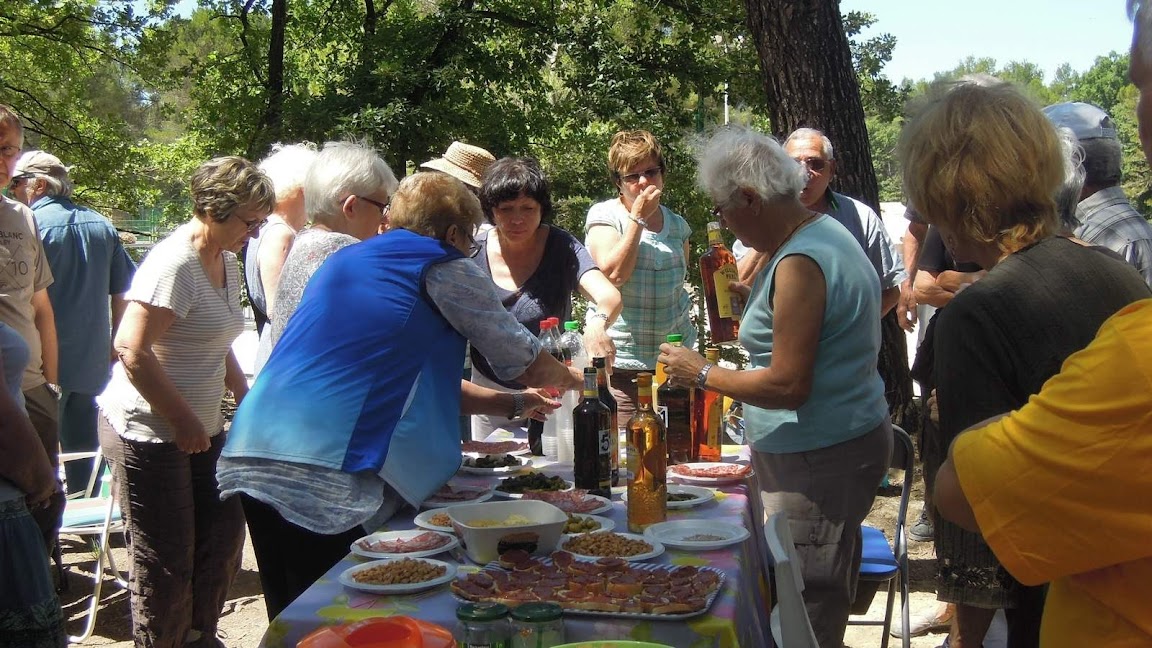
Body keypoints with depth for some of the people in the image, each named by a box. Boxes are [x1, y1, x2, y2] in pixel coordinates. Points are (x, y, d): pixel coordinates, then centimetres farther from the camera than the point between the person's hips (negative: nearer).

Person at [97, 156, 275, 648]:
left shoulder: (226, 263, 10)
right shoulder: (174, 264, -20)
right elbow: (133, 352, -25)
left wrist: (246, 399, 14)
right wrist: (183, 420, -19)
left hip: (200, 430, 9)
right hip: (147, 431, -9)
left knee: (223, 534, 14)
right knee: (167, 561, 1)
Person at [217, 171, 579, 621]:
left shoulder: (346, 260, 24)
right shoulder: (443, 269, 2)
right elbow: (529, 367, 9)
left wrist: (510, 403, 35)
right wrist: (573, 379, 31)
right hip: (330, 472, -8)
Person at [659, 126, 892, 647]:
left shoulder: (799, 264, -21)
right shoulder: (827, 233, 11)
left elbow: (788, 385, -23)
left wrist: (703, 374, -13)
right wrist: (751, 288, 15)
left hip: (818, 459, -11)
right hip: (847, 436, 11)